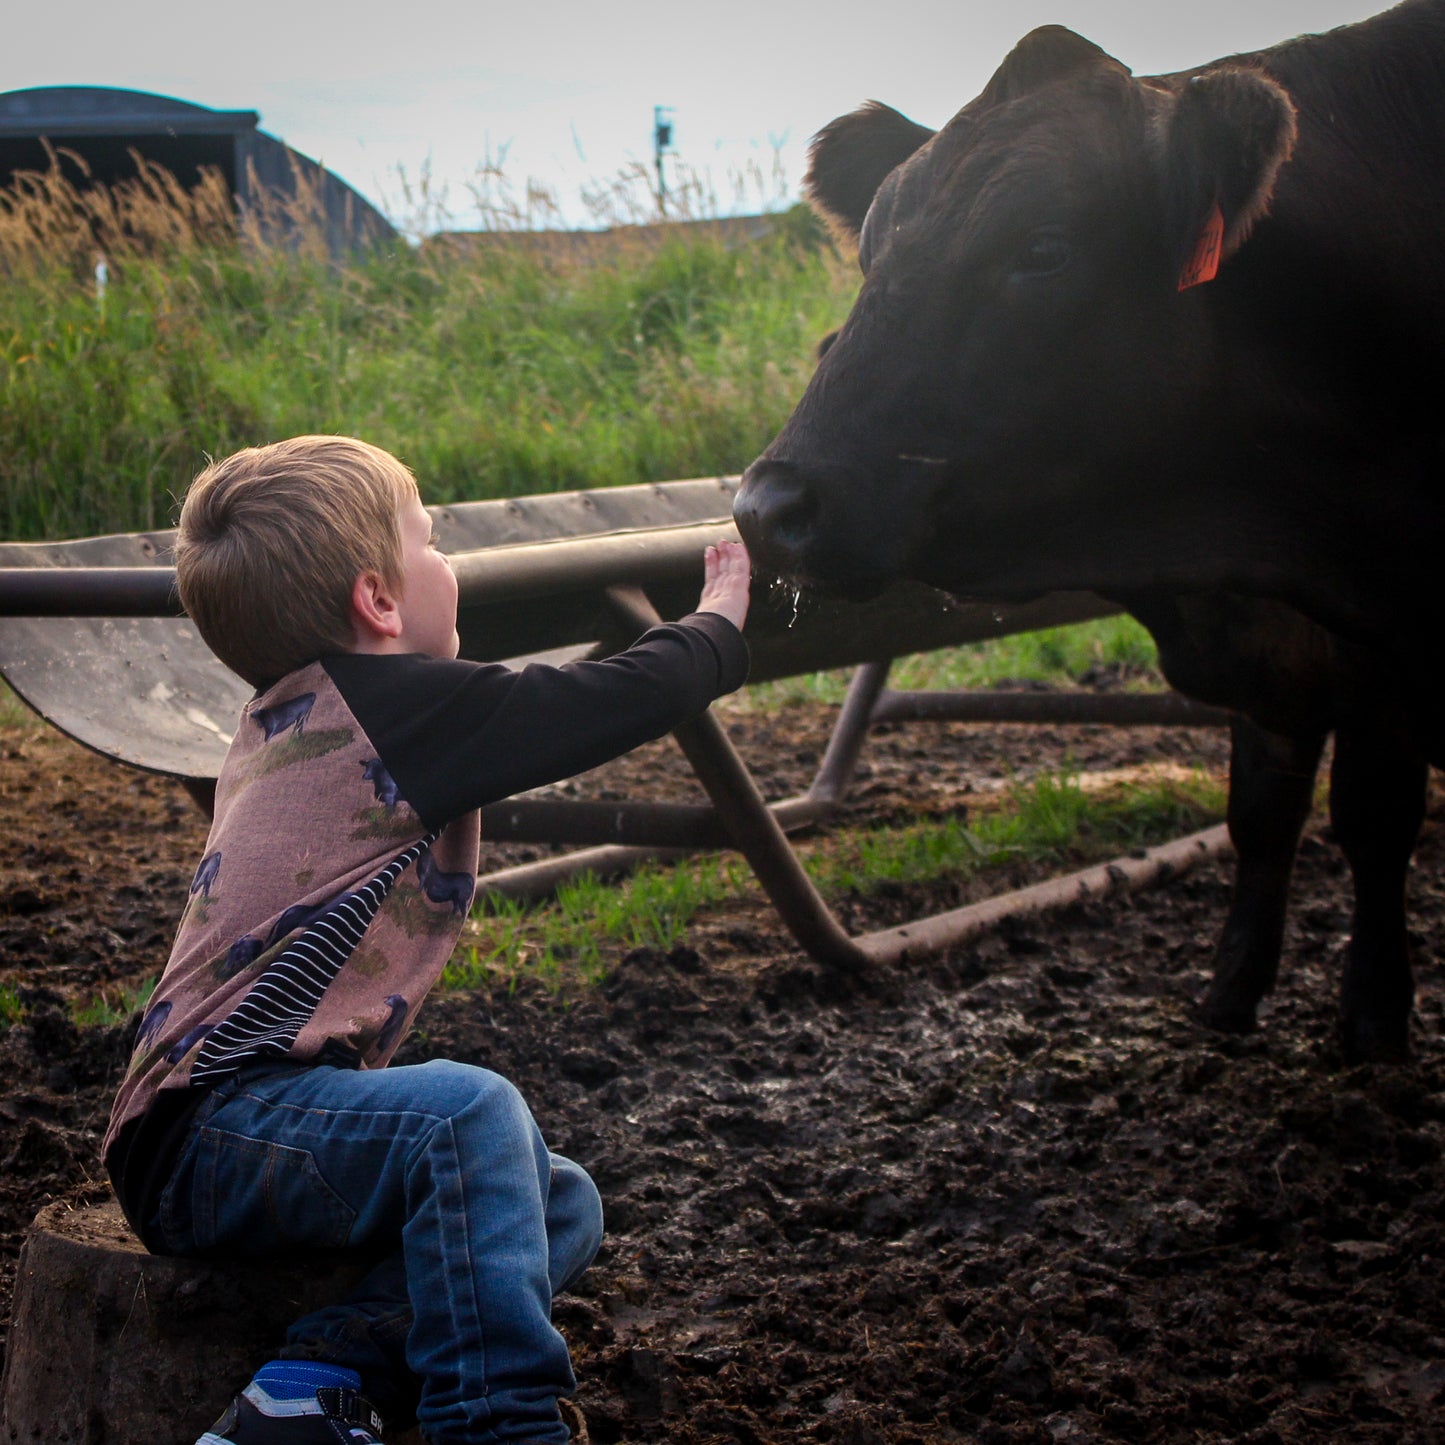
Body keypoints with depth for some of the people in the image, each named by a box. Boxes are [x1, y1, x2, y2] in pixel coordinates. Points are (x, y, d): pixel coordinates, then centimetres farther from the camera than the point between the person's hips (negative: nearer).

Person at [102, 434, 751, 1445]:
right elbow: (630, 697, -5)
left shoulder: (290, 715, 18)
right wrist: (722, 615, 16)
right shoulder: (402, 704, -9)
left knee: (565, 1202, 5)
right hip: (207, 1135, -10)